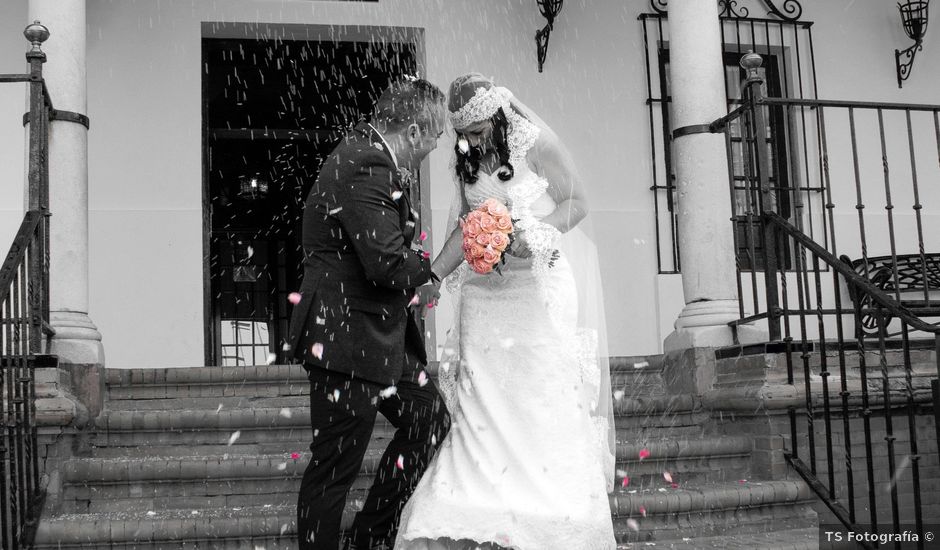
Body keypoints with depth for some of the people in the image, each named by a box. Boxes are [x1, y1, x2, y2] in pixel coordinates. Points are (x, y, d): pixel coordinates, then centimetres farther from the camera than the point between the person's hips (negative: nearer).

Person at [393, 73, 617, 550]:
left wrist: (534, 233, -21)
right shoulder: (466, 160, 7)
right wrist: (430, 278, 4)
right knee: (482, 400, -1)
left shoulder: (536, 143, -9)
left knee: (547, 397, -6)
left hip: (540, 283, -5)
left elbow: (577, 201, -5)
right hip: (487, 290, 5)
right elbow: (466, 227, 13)